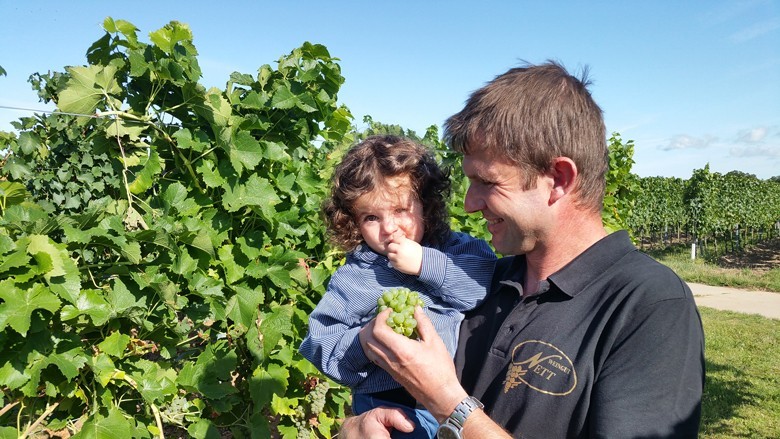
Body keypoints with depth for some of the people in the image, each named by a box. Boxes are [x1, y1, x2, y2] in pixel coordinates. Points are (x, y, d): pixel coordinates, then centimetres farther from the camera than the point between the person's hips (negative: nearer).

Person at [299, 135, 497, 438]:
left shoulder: (458, 248, 1)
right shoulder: (352, 277, 0)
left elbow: (492, 281, -18)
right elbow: (320, 345, -3)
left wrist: (426, 263, -19)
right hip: (391, 411, -1)